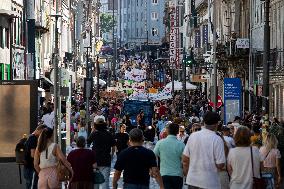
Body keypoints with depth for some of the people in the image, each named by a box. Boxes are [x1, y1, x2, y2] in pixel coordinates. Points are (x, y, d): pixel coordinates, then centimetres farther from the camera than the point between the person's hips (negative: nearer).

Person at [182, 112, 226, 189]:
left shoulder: (192, 136, 1)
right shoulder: (217, 139, -12)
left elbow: (185, 159, 5)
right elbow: (220, 165, -15)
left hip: (192, 180, 4)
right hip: (210, 182, -4)